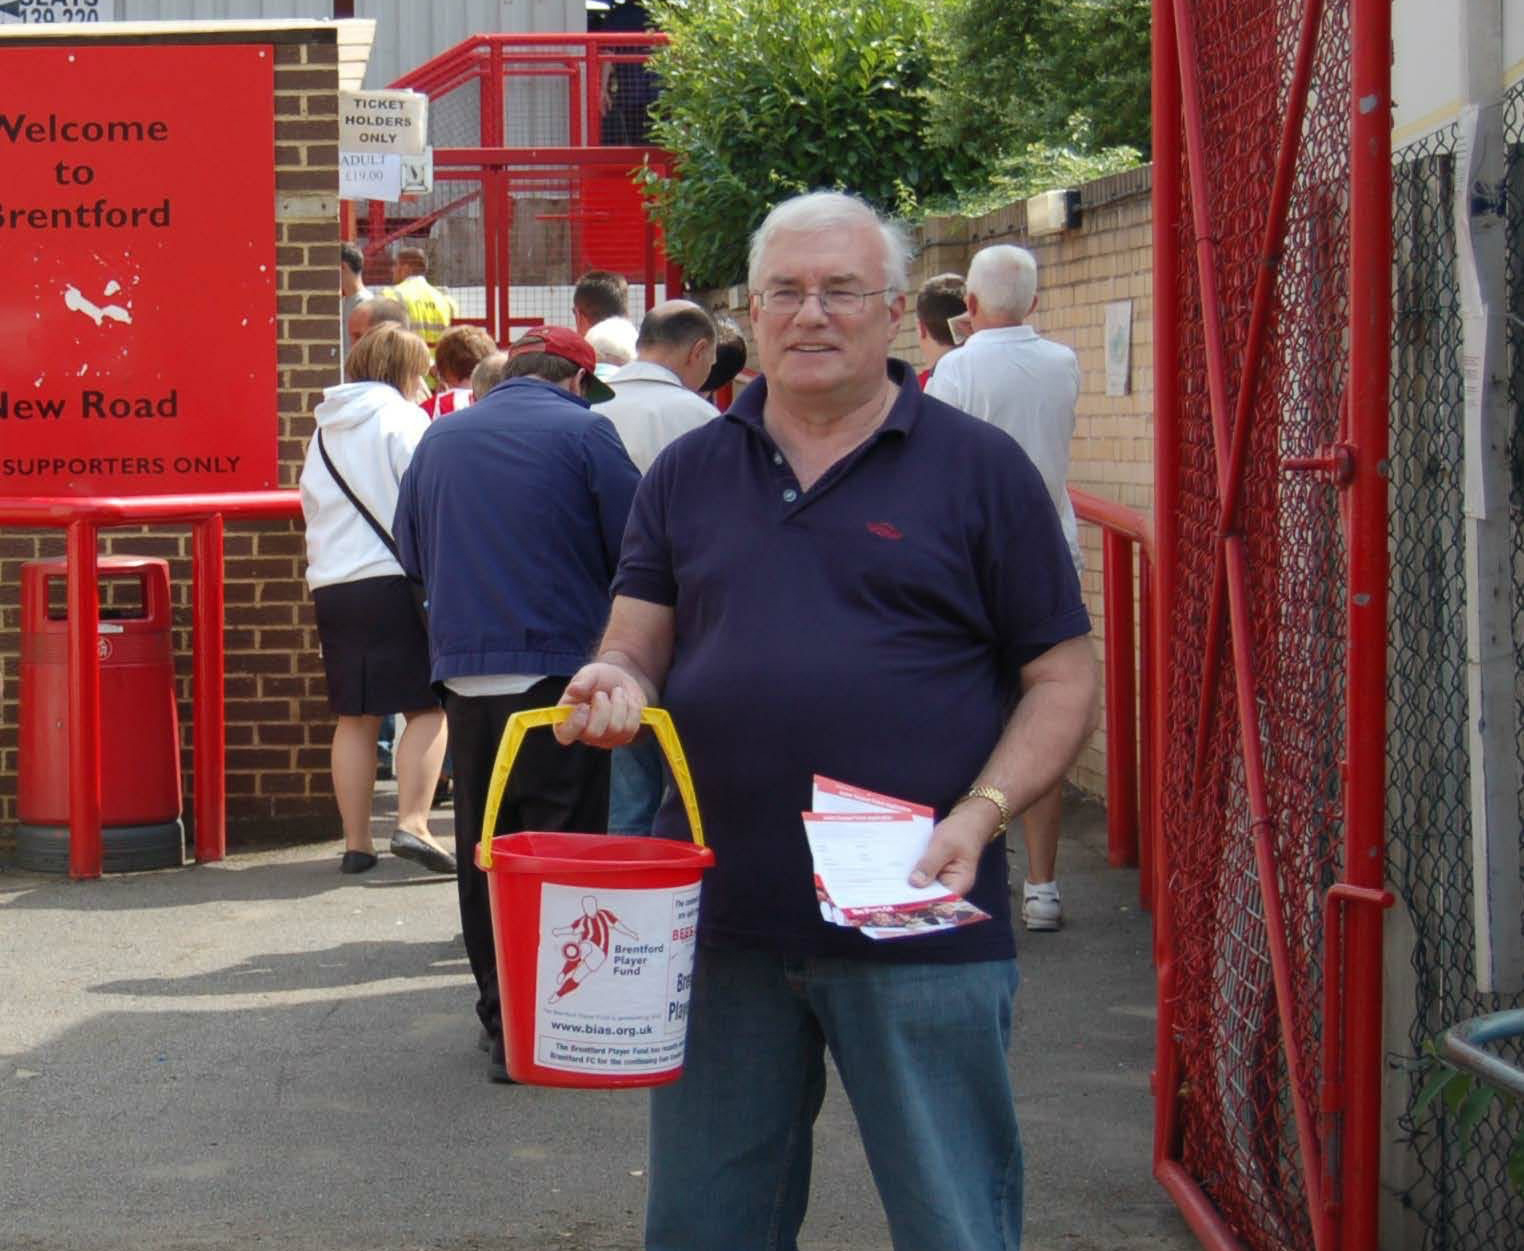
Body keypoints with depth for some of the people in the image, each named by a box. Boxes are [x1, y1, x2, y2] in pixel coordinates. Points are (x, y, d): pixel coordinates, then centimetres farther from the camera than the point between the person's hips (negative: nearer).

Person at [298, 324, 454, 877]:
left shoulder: (326, 430, 18)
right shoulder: (402, 419, -3)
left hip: (329, 583, 6)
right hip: (394, 580, -6)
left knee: (354, 716, 10)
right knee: (427, 707, -2)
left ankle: (355, 842, 9)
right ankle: (412, 823, -16)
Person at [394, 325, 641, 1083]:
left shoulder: (439, 438, 11)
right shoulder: (582, 431, -5)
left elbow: (413, 557, 19)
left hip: (464, 672, 5)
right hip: (561, 668, -5)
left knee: (484, 847, 12)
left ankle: (499, 1013, 18)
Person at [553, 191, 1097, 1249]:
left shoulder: (979, 469, 1)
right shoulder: (688, 475, 11)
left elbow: (1064, 678, 0)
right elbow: (636, 652, 12)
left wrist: (983, 812, -15)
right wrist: (615, 687, -12)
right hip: (720, 918, 4)